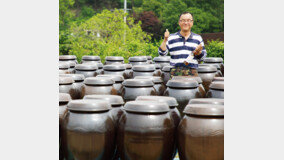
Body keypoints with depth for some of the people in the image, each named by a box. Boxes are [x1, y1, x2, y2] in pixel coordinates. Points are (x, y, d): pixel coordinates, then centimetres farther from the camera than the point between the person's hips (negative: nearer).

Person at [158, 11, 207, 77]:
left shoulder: (198, 38, 14)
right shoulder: (171, 38, 10)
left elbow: (203, 56, 14)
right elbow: (162, 53, 5)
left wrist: (198, 52, -7)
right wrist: (165, 40, -7)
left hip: (192, 72, 1)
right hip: (176, 72, -1)